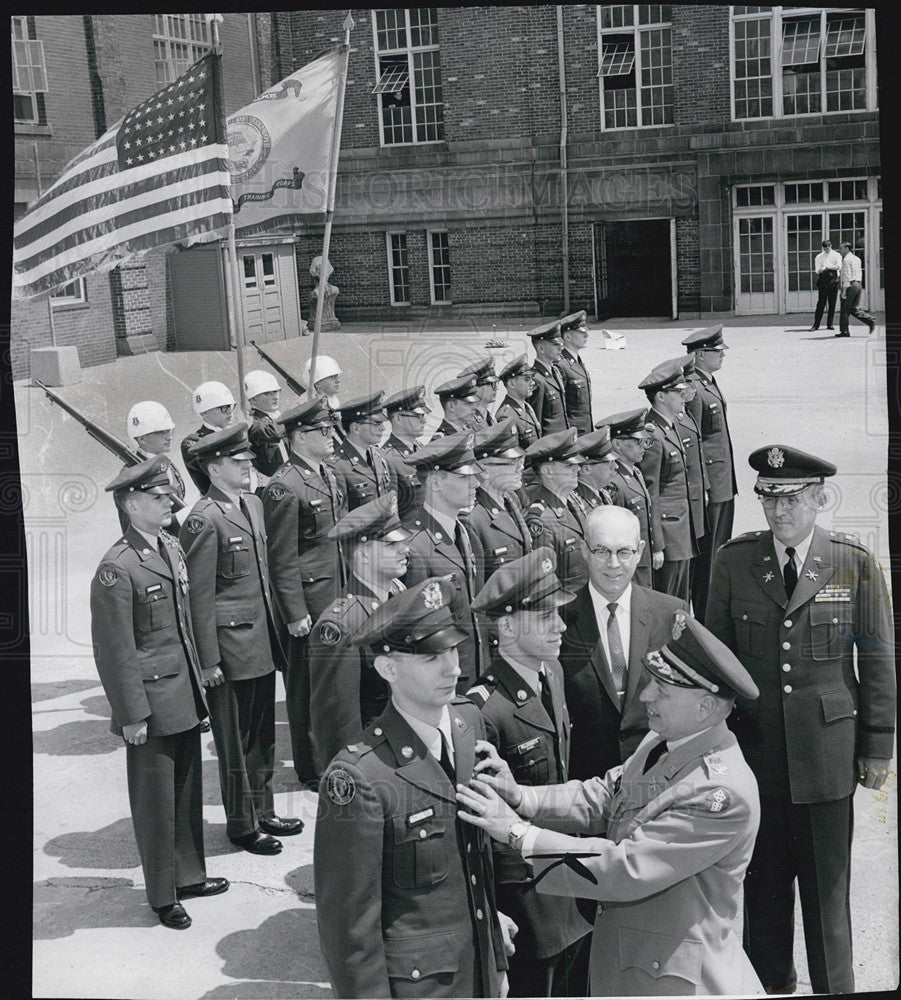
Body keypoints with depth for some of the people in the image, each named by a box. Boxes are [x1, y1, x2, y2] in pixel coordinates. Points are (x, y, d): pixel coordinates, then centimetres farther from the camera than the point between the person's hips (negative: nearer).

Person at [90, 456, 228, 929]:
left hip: (185, 695, 8)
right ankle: (162, 896, 22)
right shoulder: (117, 569, -18)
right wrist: (132, 714, -16)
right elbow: (116, 651, -17)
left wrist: (198, 677, 15)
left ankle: (189, 875, 36)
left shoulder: (171, 548, 7)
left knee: (188, 791, 19)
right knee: (156, 801, 7)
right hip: (152, 703, -8)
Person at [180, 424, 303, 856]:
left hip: (263, 642, 8)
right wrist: (208, 660, -16)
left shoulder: (253, 504, 11)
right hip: (231, 647, -8)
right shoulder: (204, 520, -16)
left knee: (263, 735, 18)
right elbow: (200, 596, -16)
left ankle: (263, 813, 32)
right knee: (236, 742, 5)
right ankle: (241, 825, 19)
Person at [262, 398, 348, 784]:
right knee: (307, 683, 4)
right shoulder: (284, 487, -17)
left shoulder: (328, 475, 11)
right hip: (309, 599, -8)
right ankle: (311, 768, 18)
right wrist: (295, 614, -17)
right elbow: (282, 560, -17)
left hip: (337, 591, 8)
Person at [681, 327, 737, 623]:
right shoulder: (694, 391, -18)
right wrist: (701, 487, -18)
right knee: (705, 553, -2)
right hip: (709, 485, -10)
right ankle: (703, 618, 7)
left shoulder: (710, 384, 12)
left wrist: (729, 481, 20)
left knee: (721, 549, 16)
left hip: (724, 485, 10)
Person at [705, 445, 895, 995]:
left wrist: (879, 746, 2)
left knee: (827, 882, 9)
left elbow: (878, 659, 2)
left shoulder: (856, 563, -3)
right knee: (762, 879, 12)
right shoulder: (733, 561, 0)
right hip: (752, 745, 1)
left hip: (827, 748, -1)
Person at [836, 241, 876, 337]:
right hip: (858, 285, 9)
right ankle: (870, 321, 0)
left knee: (845, 309, -2)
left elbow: (847, 276, -17)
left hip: (850, 286, -9)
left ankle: (844, 331, -1)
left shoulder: (846, 260, -9)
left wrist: (844, 290, -20)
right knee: (854, 308, 13)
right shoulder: (857, 259, 18)